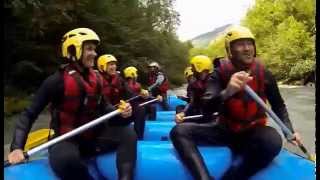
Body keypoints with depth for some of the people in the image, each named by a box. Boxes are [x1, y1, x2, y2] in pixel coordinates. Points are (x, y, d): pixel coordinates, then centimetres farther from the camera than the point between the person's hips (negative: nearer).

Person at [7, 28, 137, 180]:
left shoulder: (96, 78, 5)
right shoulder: (57, 81, -13)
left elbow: (103, 106, 11)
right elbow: (29, 115, -11)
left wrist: (120, 112, -10)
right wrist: (17, 147, -22)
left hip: (94, 136, 6)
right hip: (66, 140, -5)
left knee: (128, 134, -13)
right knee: (66, 159, -39)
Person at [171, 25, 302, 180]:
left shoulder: (264, 74, -6)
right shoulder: (220, 74, -10)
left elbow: (278, 105, 12)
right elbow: (206, 110, -25)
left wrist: (289, 130, -3)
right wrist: (227, 92, -43)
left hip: (253, 132, 0)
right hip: (225, 131, 0)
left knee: (273, 141, -36)